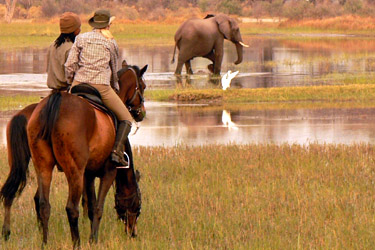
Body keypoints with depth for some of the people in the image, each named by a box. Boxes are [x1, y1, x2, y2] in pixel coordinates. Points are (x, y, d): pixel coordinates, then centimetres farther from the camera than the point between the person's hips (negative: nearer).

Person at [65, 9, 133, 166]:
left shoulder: (81, 38, 11)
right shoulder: (111, 43, 9)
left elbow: (69, 65, 5)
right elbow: (114, 70, 20)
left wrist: (70, 83, 19)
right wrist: (115, 88, 35)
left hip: (79, 84, 2)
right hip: (101, 87, -2)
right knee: (125, 119, 8)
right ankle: (117, 152, -11)